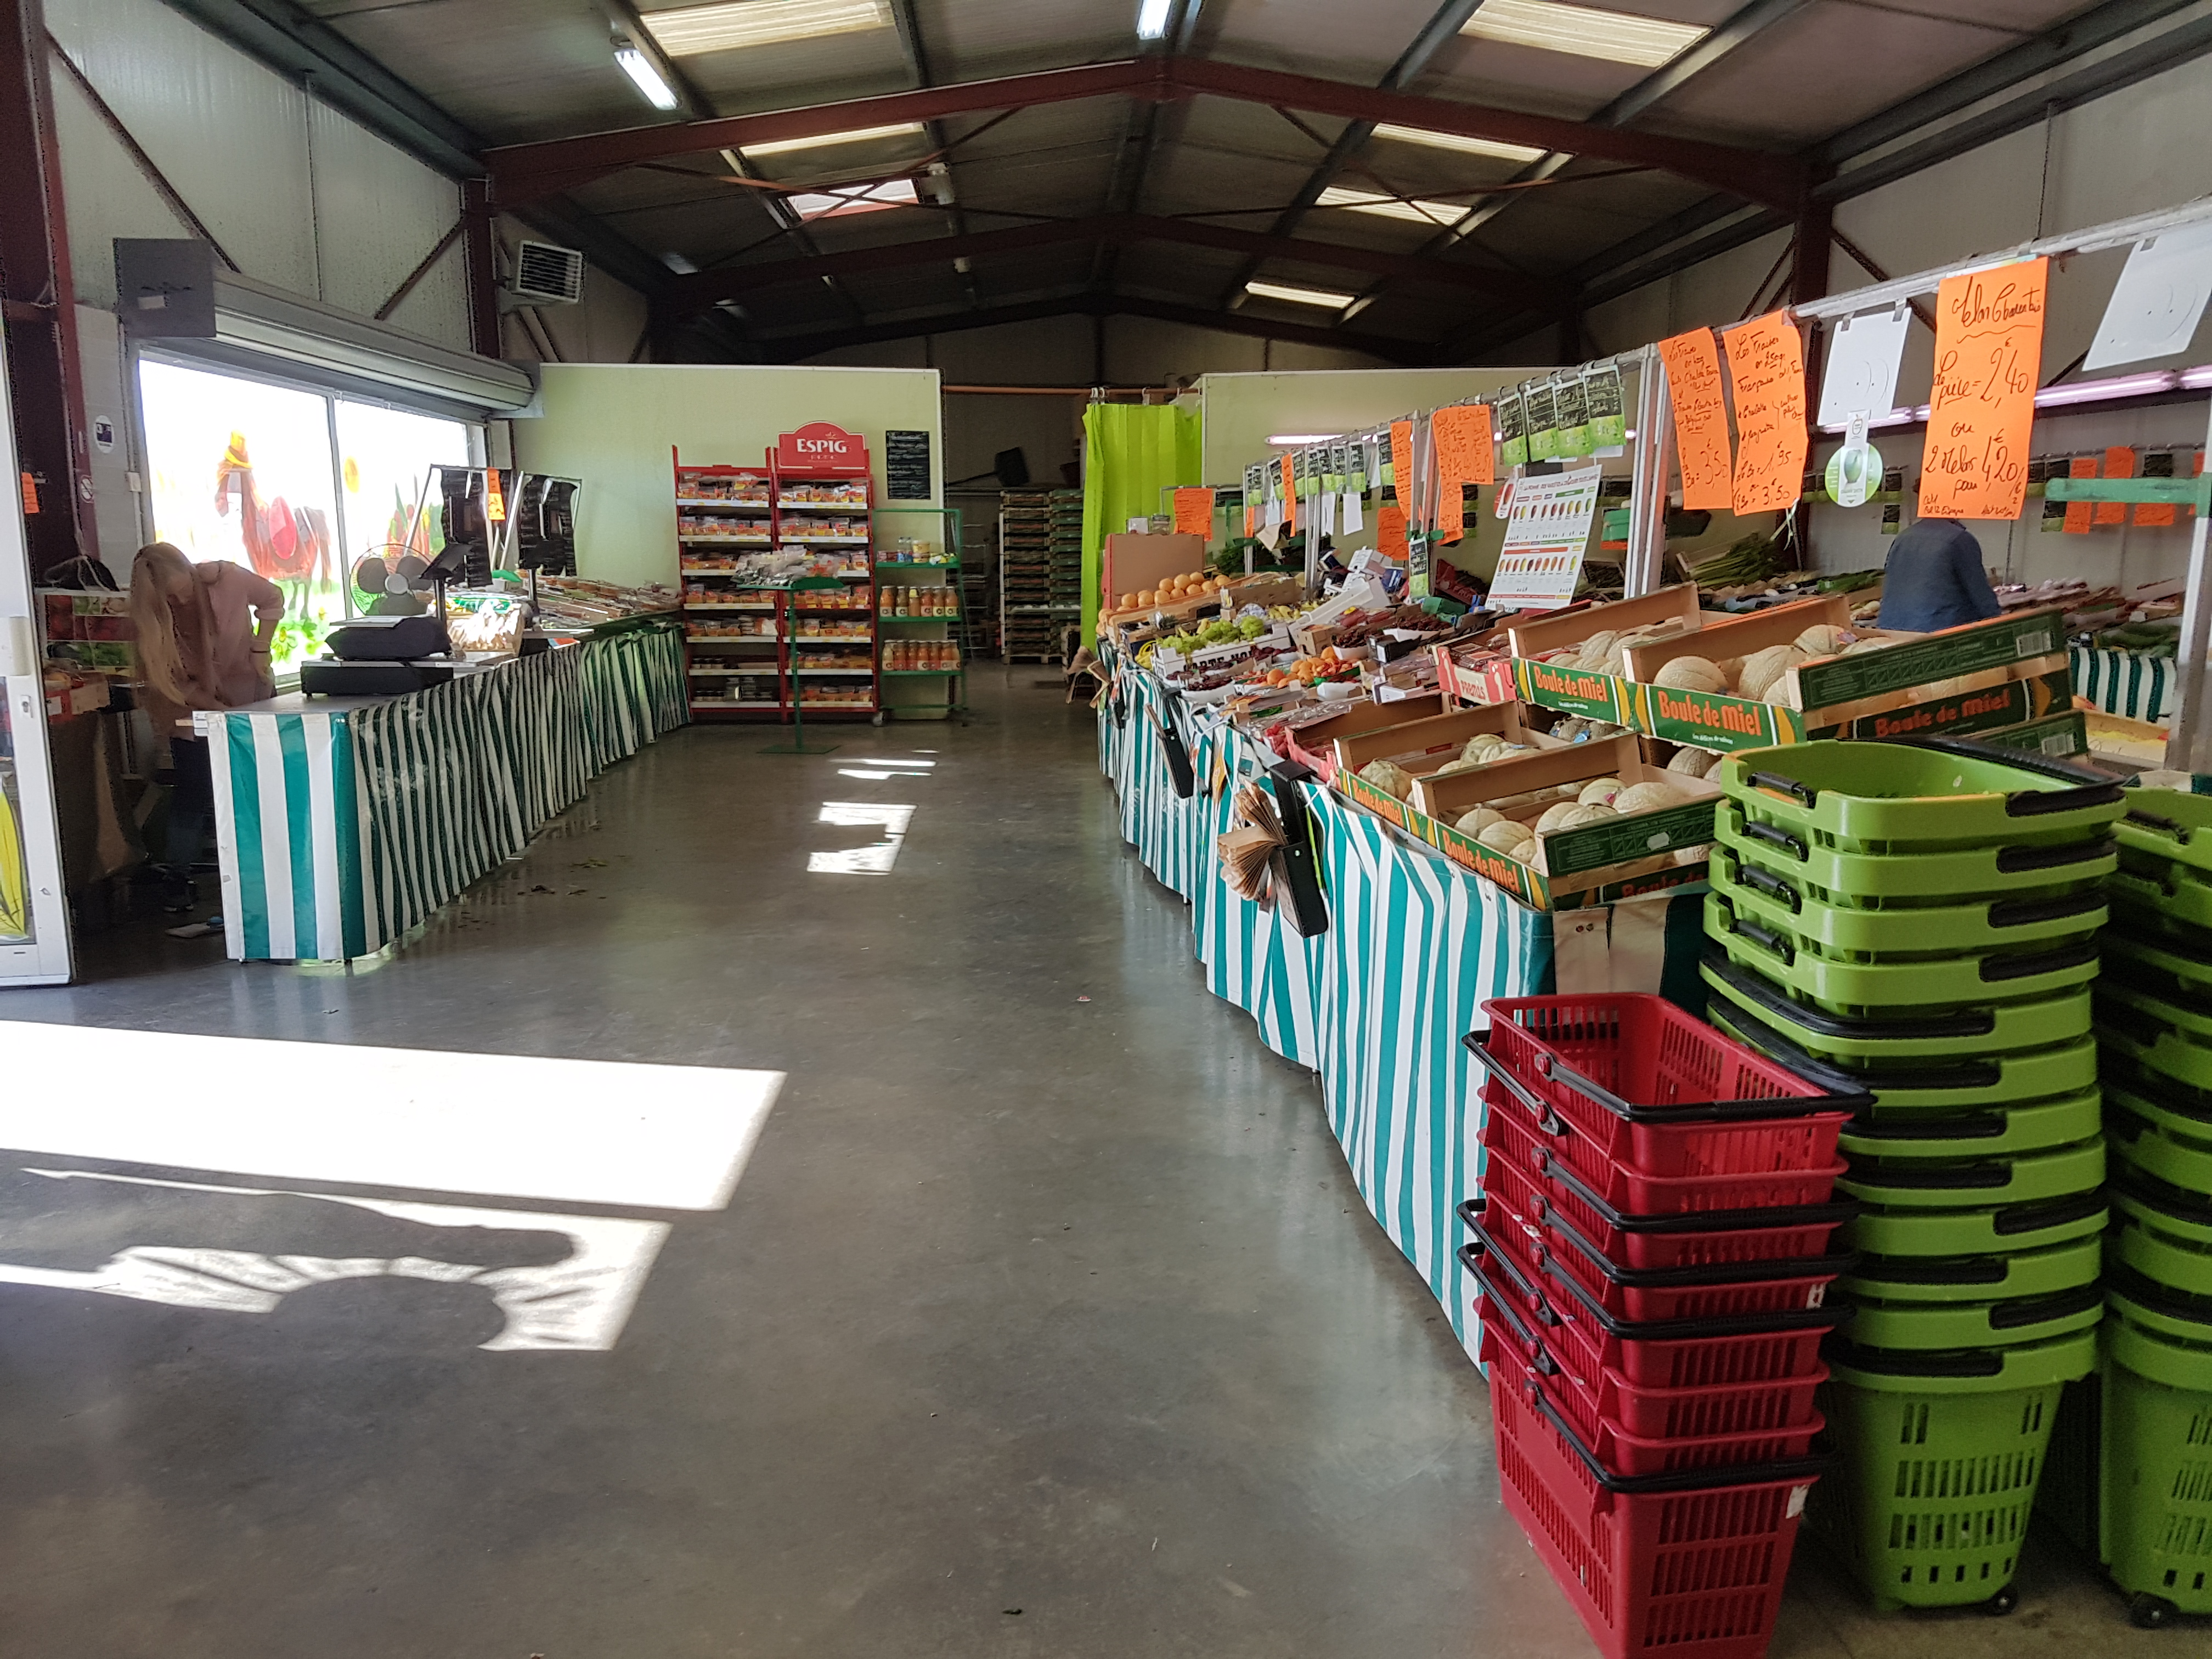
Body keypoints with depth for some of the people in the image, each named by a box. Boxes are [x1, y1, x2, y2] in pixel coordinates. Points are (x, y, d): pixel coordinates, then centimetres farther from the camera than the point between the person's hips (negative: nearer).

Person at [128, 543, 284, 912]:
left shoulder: (226, 578, -22)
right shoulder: (151, 621, -20)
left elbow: (272, 600, -2)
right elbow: (177, 683, -15)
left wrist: (260, 649, -11)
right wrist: (223, 713, -25)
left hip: (251, 693, 1)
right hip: (194, 709, -1)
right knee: (194, 791, -5)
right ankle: (176, 877, 5)